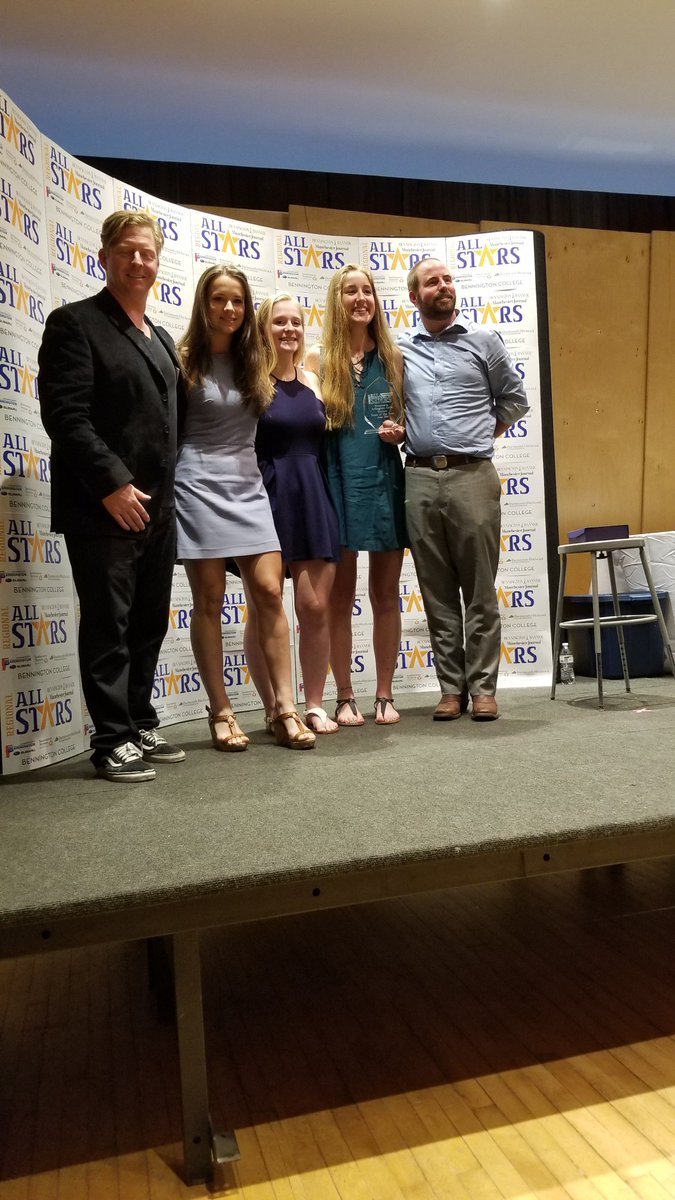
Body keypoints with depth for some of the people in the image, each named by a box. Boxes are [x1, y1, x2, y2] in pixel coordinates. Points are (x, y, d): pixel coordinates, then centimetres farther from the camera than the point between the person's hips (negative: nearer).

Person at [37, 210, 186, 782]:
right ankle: (113, 741, 10)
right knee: (108, 626, -1)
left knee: (150, 624, 12)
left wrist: (167, 490, 12)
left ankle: (141, 726, 24)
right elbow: (65, 416, -13)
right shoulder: (74, 323, -2)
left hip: (156, 507, 7)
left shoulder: (161, 339, 20)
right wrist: (112, 483, -20)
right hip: (103, 507, -7)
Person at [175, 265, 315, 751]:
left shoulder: (252, 362, 13)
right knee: (209, 600, -1)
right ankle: (221, 712, 7)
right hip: (199, 486, -4)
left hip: (248, 486, 4)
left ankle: (285, 709, -1)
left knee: (269, 593, -5)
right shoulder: (185, 360, -1)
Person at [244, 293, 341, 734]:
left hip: (312, 498, 5)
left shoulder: (312, 380, 15)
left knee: (316, 607, 2)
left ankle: (315, 704, 15)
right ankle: (274, 708, 14)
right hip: (267, 498, -4)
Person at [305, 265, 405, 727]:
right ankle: (345, 697, 13)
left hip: (385, 480, 2)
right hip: (338, 482, -2)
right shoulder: (318, 360, 5)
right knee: (340, 596, 3)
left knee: (386, 594, 6)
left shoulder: (394, 358, 10)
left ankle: (385, 695, 16)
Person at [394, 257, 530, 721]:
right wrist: (396, 431, 5)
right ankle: (452, 688, 13)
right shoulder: (401, 349, 14)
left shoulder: (484, 339, 9)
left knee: (480, 591, -1)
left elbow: (515, 399, 14)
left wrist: (483, 435, 8)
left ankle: (482, 687, 7)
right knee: (438, 592, 5)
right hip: (420, 478, 2)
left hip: (473, 476, -2)